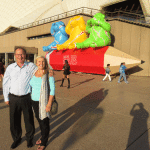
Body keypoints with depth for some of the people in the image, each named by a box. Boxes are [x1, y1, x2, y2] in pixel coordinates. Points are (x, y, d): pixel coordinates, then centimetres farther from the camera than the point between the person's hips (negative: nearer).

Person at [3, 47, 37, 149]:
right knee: (14, 120, 14)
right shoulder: (10, 68, 4)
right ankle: (16, 138, 37)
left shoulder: (31, 66, -3)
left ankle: (29, 138, 33)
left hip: (26, 98, -2)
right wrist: (6, 98, 10)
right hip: (13, 98, 2)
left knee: (29, 119, 9)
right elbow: (6, 84, 10)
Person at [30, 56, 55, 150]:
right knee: (39, 119, 20)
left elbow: (52, 90, -14)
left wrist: (49, 104, -18)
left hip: (44, 102, -5)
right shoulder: (33, 73, 3)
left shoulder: (49, 74, -14)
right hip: (34, 101, 6)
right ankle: (43, 136, 45)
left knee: (44, 122, 7)